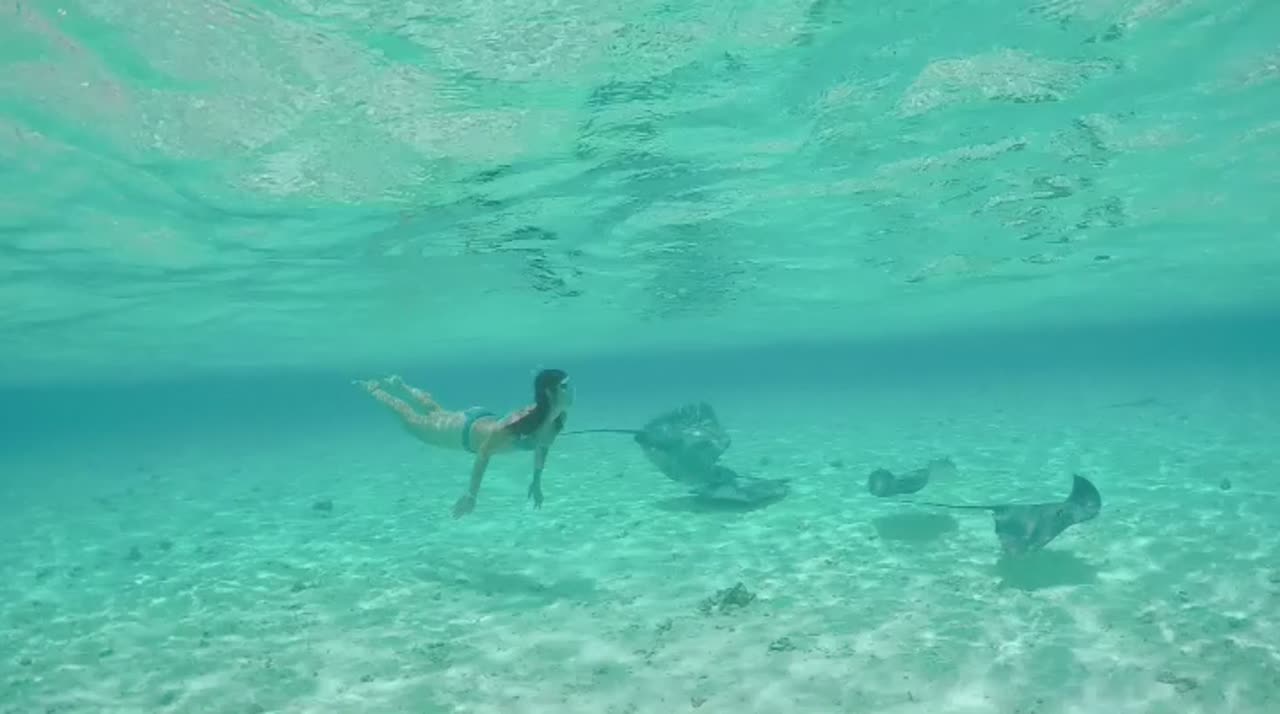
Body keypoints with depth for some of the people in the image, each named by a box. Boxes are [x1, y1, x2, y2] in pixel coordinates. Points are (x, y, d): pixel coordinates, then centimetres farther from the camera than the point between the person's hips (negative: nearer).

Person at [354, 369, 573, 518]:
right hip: (466, 430, -6)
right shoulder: (523, 420, -45)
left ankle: (399, 384, 56)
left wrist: (536, 481, 5)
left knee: (437, 410, 32)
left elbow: (542, 446, 0)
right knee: (412, 421, 19)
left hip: (486, 422, 6)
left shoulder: (558, 418, -22)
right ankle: (372, 387, 42)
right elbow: (485, 452, -38)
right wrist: (471, 495, -33)